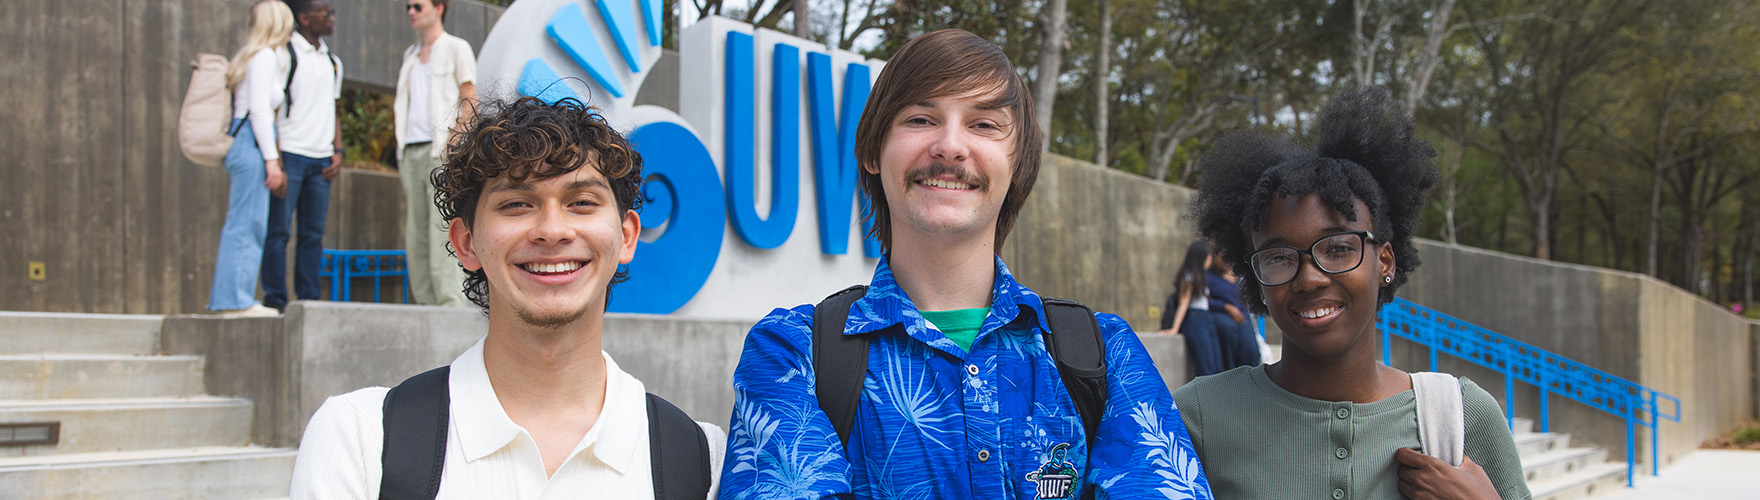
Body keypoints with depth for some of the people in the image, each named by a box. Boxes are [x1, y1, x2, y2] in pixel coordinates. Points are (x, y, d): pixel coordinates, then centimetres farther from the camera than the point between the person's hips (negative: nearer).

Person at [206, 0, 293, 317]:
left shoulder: (259, 56, 21)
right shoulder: (264, 56, -7)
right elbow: (259, 110, -15)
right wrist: (271, 159, -17)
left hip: (242, 145, 10)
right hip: (251, 146, -10)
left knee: (240, 223, 10)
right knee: (247, 223, -9)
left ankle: (227, 297, 12)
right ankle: (236, 300, -8)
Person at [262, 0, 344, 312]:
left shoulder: (333, 61, 18)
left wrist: (337, 151, 9)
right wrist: (273, 155, -14)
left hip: (321, 158, 6)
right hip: (290, 154, -6)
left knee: (313, 233, 5)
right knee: (278, 229, -5)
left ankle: (308, 300, 8)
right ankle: (275, 299, -3)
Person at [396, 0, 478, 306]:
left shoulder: (456, 48, 4)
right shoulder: (411, 55, 23)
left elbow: (470, 98, -2)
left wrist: (454, 138, -14)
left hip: (441, 149, -7)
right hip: (411, 151, 7)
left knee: (442, 228, -13)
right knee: (414, 230, 3)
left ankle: (451, 301, -15)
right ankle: (424, 302, 5)